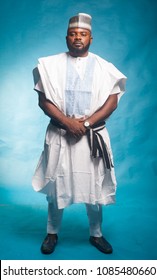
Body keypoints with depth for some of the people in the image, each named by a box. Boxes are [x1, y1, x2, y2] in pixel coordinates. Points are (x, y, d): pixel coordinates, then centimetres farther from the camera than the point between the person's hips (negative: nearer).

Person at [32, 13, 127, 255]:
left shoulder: (104, 68, 4)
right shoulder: (50, 64, 2)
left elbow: (112, 101, -2)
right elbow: (43, 100, -3)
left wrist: (87, 123, -15)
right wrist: (67, 122, -16)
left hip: (93, 136, 1)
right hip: (59, 135, 0)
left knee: (95, 186, 8)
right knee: (56, 185, 8)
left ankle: (96, 234, 28)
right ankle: (52, 233, 28)